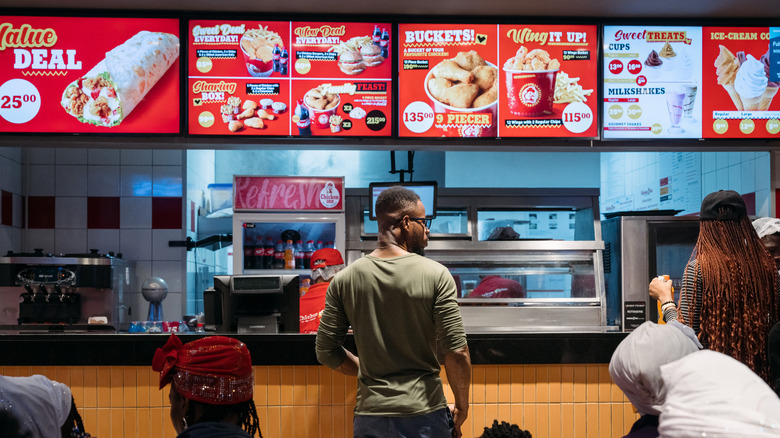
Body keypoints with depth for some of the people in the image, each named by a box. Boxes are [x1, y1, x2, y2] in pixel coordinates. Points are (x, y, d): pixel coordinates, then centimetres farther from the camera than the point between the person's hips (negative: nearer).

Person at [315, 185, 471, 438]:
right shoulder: (435, 275, -9)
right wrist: (462, 407, 1)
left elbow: (326, 352, 3)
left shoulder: (344, 281, 0)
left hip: (370, 415, 2)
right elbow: (456, 353, -12)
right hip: (425, 416, -2)